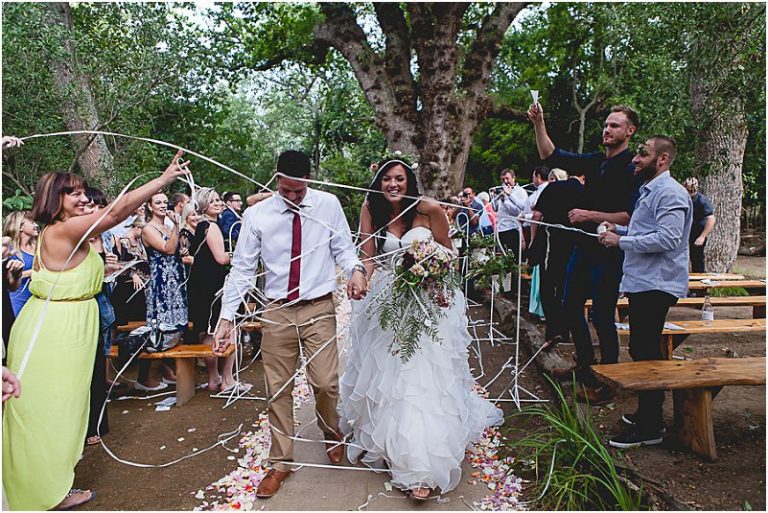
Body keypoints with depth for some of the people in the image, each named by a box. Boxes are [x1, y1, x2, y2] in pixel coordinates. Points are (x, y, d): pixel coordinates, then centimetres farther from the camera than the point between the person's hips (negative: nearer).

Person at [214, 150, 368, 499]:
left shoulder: (329, 205, -1)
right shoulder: (257, 215, -3)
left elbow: (343, 247, 5)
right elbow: (242, 268, -1)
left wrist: (355, 269, -17)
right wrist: (227, 317, -5)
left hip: (319, 308, 0)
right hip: (277, 311, 1)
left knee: (325, 382, -4)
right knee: (278, 390, 9)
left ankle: (331, 434, 32)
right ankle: (281, 462, 29)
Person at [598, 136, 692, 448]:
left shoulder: (670, 193, -13)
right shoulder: (649, 190, 21)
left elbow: (667, 238, -24)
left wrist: (621, 241, -17)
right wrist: (619, 230, 12)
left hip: (655, 285, -11)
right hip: (643, 282, 11)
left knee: (644, 352, -8)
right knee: (645, 350, 16)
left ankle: (648, 427, 1)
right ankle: (649, 412, 28)